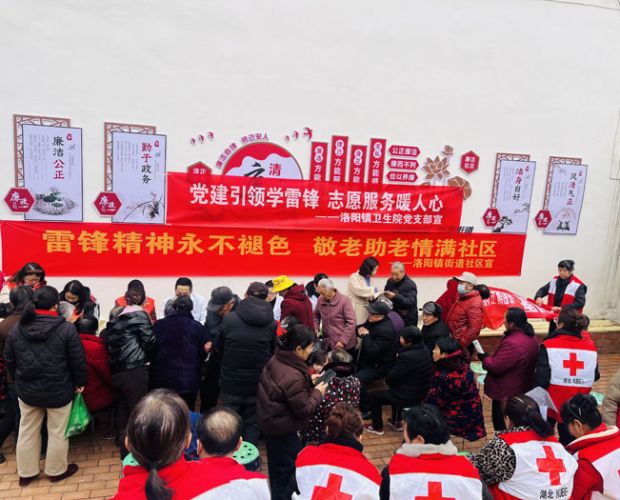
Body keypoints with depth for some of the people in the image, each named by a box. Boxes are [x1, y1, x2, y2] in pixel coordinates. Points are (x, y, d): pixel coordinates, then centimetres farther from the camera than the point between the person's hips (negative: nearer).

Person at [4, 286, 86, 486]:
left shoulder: (17, 328, -2)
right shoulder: (66, 328, -17)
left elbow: (9, 359, 8)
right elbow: (78, 361, -13)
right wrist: (80, 383, 2)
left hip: (27, 389, 5)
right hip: (58, 390, -4)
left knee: (28, 431, 19)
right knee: (57, 432, 11)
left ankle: (25, 473, 31)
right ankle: (56, 471, 26)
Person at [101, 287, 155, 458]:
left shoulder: (116, 316, 13)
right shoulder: (139, 315, -5)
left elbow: (106, 339, 14)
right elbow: (149, 341, -7)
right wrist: (145, 356, 12)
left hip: (117, 372, 7)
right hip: (135, 371, -7)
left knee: (124, 413, 16)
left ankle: (125, 450, 26)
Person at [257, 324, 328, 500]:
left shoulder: (276, 360, -8)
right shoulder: (294, 377, -34)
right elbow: (304, 409, -24)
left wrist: (308, 381, 4)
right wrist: (317, 392, -10)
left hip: (270, 419, 9)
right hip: (282, 426, -9)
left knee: (278, 462, 28)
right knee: (292, 464, 12)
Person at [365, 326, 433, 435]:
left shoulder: (407, 356, -31)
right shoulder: (424, 350, -3)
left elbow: (390, 379, -21)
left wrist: (388, 379, 1)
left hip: (408, 397, -8)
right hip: (421, 392, 8)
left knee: (373, 396, 10)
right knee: (395, 390, 37)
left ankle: (377, 428, 25)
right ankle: (396, 422, 44)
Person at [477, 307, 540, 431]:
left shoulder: (513, 343, -32)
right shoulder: (531, 337, 0)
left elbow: (496, 366, -26)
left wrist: (485, 357, -9)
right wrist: (491, 356, 6)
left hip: (506, 392, -9)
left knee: (500, 422, 9)